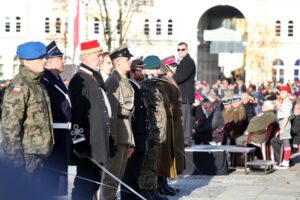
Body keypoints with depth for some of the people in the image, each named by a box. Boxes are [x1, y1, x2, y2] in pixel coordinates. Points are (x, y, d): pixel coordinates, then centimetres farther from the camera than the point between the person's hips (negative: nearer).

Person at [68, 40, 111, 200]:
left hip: (98, 144, 10)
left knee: (94, 182, 15)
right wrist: (79, 143, -23)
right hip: (87, 146, -10)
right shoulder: (79, 80, -14)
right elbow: (76, 114, -20)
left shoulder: (95, 79, 17)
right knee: (84, 184, -8)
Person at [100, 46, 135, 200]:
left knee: (118, 175, 13)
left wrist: (130, 141, 19)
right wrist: (113, 139, -22)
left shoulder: (125, 81, 17)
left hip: (125, 135, 9)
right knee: (111, 175, -7)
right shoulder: (113, 81, -12)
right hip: (117, 134, -9)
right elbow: (111, 112, -18)